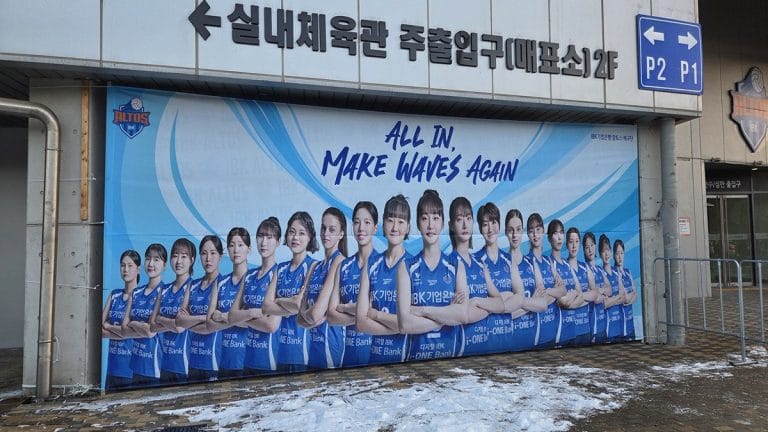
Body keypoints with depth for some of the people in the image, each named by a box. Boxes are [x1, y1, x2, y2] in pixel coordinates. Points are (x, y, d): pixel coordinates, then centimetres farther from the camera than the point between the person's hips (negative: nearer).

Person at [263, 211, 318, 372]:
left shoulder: (313, 266, -6)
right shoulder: (281, 268, 10)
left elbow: (300, 304, -15)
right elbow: (266, 305, 1)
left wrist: (278, 301, 1)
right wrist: (291, 307, -13)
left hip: (302, 344, -5)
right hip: (281, 345, 5)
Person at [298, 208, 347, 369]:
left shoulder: (340, 261, -11)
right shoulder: (316, 267, 12)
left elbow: (316, 313, -16)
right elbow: (301, 318, 9)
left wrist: (305, 314, 3)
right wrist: (313, 318, -11)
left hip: (330, 337, -7)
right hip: (312, 339, 7)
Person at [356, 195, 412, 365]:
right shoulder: (371, 264, 2)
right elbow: (361, 322, -4)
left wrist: (375, 314, -7)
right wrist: (398, 327, -14)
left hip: (406, 356, -3)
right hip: (374, 355, 3)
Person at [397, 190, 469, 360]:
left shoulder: (456, 266, 7)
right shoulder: (406, 267, 1)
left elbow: (464, 315, -8)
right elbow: (404, 324, -9)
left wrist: (422, 310, -11)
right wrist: (448, 315, -8)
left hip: (449, 355, 1)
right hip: (416, 356, -1)